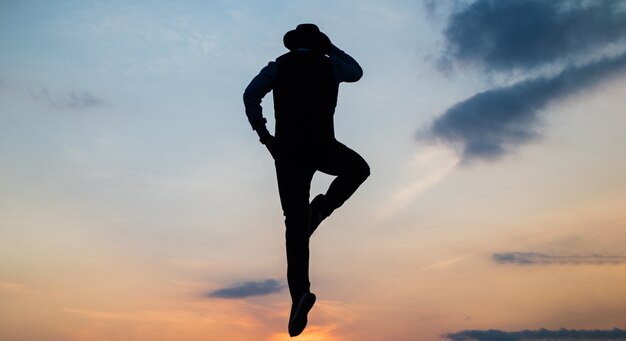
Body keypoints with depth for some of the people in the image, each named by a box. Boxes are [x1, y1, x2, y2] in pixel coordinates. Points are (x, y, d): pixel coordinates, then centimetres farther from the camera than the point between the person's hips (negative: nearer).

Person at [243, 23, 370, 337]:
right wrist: (329, 47, 37)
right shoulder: (329, 65, 15)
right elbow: (356, 72, 37)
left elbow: (250, 95, -1)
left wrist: (263, 134, 5)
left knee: (296, 224, -2)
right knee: (358, 168, 28)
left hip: (289, 149, 1)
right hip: (322, 146, -1)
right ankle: (321, 207, 4)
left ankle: (300, 292, -19)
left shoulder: (278, 66, 14)